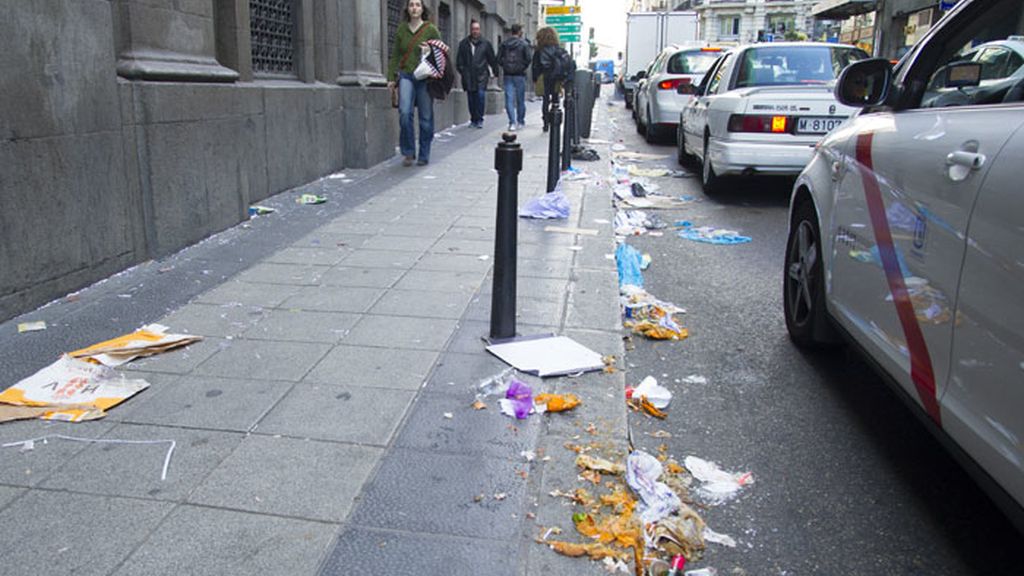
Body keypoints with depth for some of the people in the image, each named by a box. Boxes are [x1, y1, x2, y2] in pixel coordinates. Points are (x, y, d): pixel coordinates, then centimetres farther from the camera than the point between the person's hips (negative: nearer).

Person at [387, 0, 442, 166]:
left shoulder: (431, 29, 2)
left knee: (426, 117, 1)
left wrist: (430, 51, -15)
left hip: (425, 78, -1)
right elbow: (395, 55, 12)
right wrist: (391, 77, 6)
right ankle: (408, 152, -4)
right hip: (406, 76, 1)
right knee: (405, 112, -16)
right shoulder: (401, 29, 10)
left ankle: (424, 155, 13)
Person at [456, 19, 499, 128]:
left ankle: (479, 119, -7)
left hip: (481, 74, -2)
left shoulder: (485, 43, 5)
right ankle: (473, 119, 17)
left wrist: (495, 72, 9)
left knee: (481, 94, -16)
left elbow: (492, 59, 10)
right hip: (468, 76, 2)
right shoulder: (463, 43, 7)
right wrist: (462, 70, -1)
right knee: (471, 98, 4)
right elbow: (459, 60, 11)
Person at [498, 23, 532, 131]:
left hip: (508, 75, 2)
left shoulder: (504, 44, 5)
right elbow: (529, 58, -11)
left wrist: (505, 67, 12)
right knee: (520, 99, 11)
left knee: (509, 99, -1)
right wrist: (524, 67, 5)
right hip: (520, 75, -2)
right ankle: (521, 121, 20)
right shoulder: (524, 44, -5)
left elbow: (498, 58, 1)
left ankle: (512, 122, -12)